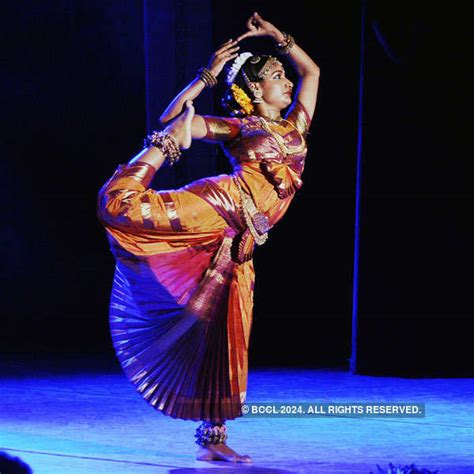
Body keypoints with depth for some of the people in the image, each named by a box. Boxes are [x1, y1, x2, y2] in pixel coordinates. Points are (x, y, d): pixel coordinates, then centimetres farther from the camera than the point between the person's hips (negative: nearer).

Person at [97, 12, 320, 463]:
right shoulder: (234, 127, 11)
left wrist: (277, 36, 27)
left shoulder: (294, 126, 24)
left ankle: (212, 438, 8)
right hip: (222, 203, -4)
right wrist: (208, 75, -4)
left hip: (238, 243, 4)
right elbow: (172, 120, 3)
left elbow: (312, 71, 33)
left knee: (228, 341, 3)